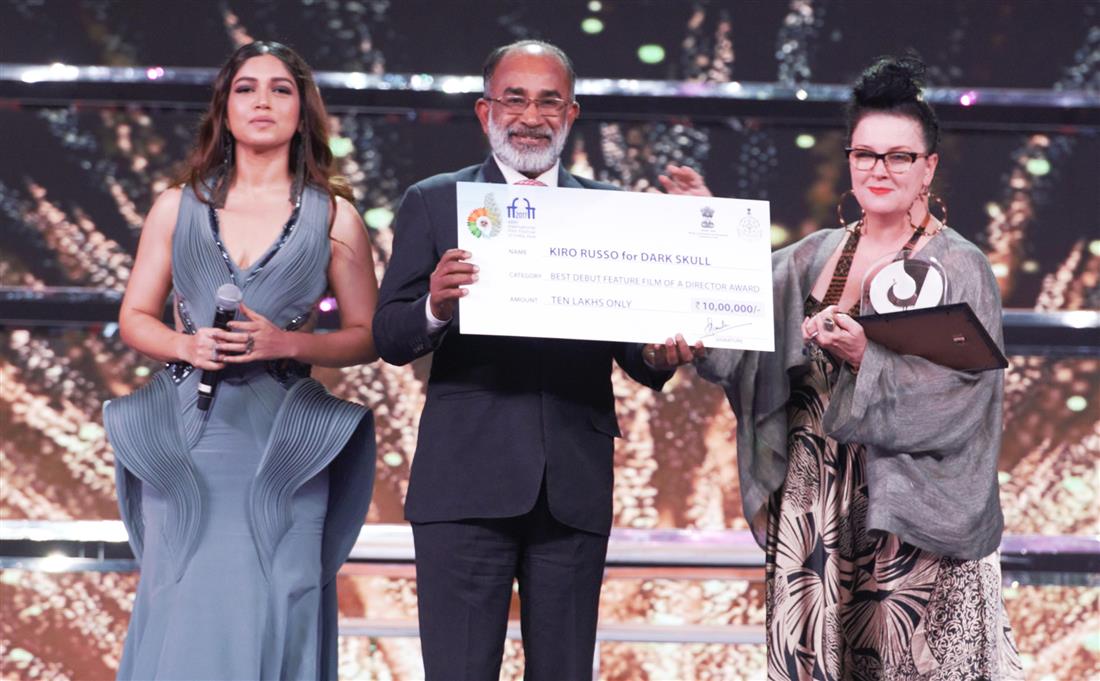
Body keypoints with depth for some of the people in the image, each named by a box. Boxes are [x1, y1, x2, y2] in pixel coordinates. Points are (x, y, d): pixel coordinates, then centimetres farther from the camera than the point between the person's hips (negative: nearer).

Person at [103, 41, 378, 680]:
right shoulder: (178, 207, 9)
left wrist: (285, 342, -11)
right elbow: (135, 317, 11)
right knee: (183, 615, -1)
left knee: (271, 616, -4)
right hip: (184, 437, 1)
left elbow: (366, 336, 5)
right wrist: (186, 345, -9)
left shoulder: (334, 216, 5)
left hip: (280, 442, -1)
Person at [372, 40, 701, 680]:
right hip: (467, 479, -2)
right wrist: (434, 308, -21)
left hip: (575, 486, 2)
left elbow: (634, 349, 10)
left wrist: (660, 357, -13)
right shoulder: (433, 203, 8)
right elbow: (388, 337, 1)